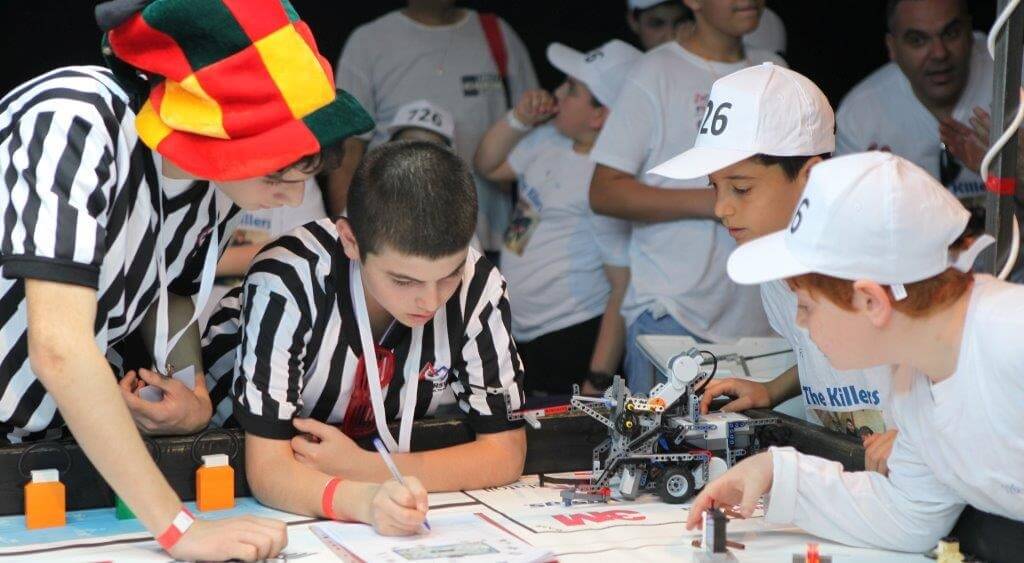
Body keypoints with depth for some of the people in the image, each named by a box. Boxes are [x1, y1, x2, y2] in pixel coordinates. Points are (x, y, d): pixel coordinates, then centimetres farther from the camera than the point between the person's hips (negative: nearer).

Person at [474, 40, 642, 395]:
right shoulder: (550, 139, 7)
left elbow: (625, 288, -22)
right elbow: (489, 167, 23)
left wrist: (598, 381, -23)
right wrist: (519, 119, 5)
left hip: (573, 340, -9)